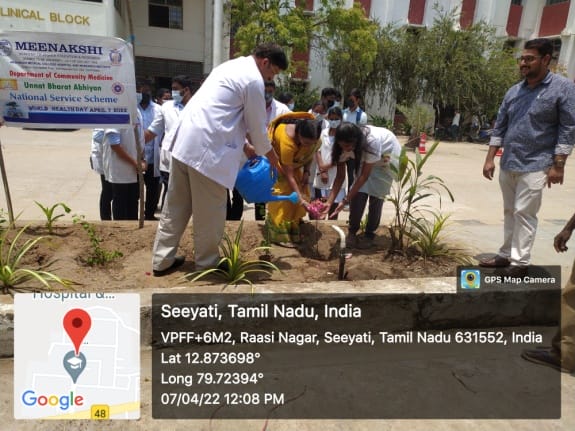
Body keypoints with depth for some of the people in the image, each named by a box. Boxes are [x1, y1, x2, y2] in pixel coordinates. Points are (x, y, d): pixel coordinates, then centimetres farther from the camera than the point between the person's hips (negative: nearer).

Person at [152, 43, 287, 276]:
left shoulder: (231, 66, 22)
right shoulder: (253, 80, -6)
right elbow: (256, 125, -2)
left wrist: (245, 146, 27)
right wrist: (271, 156, 14)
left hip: (186, 140, 10)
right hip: (207, 148, -9)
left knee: (176, 206, 14)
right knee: (209, 212, 4)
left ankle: (162, 260, 24)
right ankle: (207, 264, 18)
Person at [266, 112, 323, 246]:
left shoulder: (312, 137, -26)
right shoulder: (287, 140, -44)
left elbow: (311, 152, -1)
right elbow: (289, 175, -39)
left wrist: (306, 171, -16)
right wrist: (300, 199, -40)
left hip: (294, 159, 7)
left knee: (303, 190, -3)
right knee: (283, 192, -19)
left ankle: (293, 229, 8)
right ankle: (279, 234, -12)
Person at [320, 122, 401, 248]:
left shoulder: (372, 141, -42)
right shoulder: (344, 145, -26)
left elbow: (364, 175, -36)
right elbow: (340, 176, -19)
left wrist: (345, 200, -38)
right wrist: (329, 202, -29)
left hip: (388, 156, -4)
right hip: (367, 158, 4)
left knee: (376, 195, -11)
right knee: (358, 193, -10)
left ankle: (370, 233, 7)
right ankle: (352, 231, 6)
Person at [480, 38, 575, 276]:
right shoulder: (514, 91, 9)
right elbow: (499, 127, 11)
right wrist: (490, 159, 6)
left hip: (535, 166, -6)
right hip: (508, 164, 6)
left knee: (524, 214, -5)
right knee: (510, 212, 13)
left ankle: (520, 262, 4)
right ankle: (506, 255, 23)